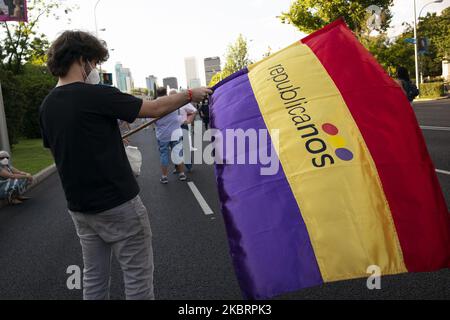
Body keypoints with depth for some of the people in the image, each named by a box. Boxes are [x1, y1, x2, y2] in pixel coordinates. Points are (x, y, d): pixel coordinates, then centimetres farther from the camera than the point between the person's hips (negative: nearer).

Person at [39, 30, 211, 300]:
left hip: (80, 207, 8)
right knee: (138, 277, 7)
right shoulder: (96, 95, -17)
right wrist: (191, 95, 4)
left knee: (94, 277, 19)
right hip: (118, 204, -7)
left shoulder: (47, 106, 5)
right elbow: (156, 109, -11)